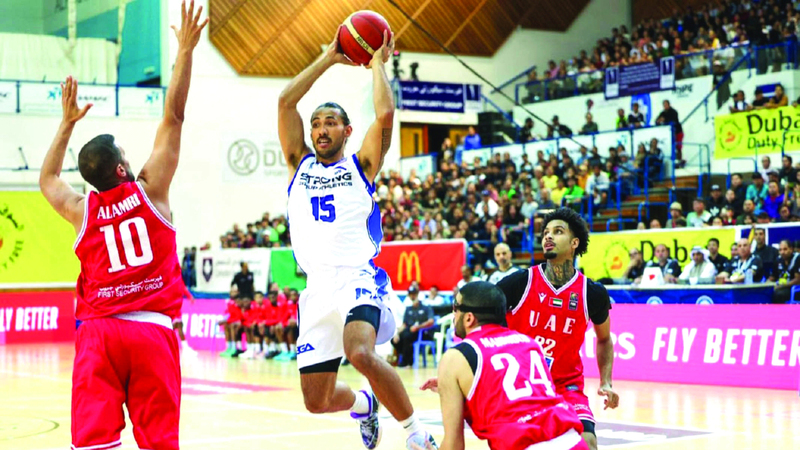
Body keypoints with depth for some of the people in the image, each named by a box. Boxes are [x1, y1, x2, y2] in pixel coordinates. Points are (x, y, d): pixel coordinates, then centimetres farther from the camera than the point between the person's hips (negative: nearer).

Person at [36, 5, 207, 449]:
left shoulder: (81, 210, 9)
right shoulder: (149, 191, 2)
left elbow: (48, 179, 33)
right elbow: (174, 117, 4)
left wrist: (67, 122, 37)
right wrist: (185, 51, 8)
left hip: (97, 330, 2)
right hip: (152, 329, -2)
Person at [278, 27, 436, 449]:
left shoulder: (361, 165, 13)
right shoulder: (299, 165, 19)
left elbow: (385, 114, -3)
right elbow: (286, 101, 9)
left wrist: (377, 63, 11)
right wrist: (329, 58, 14)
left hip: (358, 278, -4)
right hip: (317, 287, 4)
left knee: (361, 353, -34)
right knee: (317, 401, 4)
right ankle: (363, 405, 39)